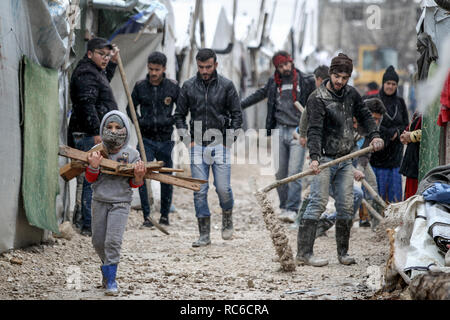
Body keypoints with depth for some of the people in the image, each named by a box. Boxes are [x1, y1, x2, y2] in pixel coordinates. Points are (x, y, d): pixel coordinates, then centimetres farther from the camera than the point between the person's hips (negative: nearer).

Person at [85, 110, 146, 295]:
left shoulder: (131, 154, -4)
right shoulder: (96, 151, -1)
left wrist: (138, 176, -21)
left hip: (120, 203, -3)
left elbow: (134, 184, 1)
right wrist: (94, 166, -21)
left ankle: (111, 279, -7)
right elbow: (90, 178, -1)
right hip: (99, 202, 3)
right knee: (98, 242, 12)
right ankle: (107, 266, 38)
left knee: (113, 241, -14)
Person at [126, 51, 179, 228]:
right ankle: (147, 216, -2)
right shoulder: (140, 86, 1)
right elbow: (130, 108, 11)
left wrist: (171, 121, -7)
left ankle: (165, 215, 20)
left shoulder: (173, 87, 0)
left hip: (165, 139, 0)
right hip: (146, 139, 0)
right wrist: (140, 122, -4)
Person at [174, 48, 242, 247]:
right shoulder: (188, 86, 4)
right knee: (200, 191, 0)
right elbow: (179, 115, 12)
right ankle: (204, 234, 5)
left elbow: (237, 115, 4)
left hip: (220, 145, -2)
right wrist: (187, 140, 1)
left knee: (223, 188, -8)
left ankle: (227, 217, 22)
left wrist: (229, 141, -4)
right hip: (197, 146, 2)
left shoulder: (226, 86, 0)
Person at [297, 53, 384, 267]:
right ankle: (303, 253, -11)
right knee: (318, 203, -12)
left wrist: (374, 135, 4)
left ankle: (343, 253, 14)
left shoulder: (351, 94, 11)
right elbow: (314, 130, -18)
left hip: (346, 159, 6)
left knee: (346, 206, 4)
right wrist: (314, 157, -30)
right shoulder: (317, 98, -9)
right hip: (325, 158, -6)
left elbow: (364, 116, 22)